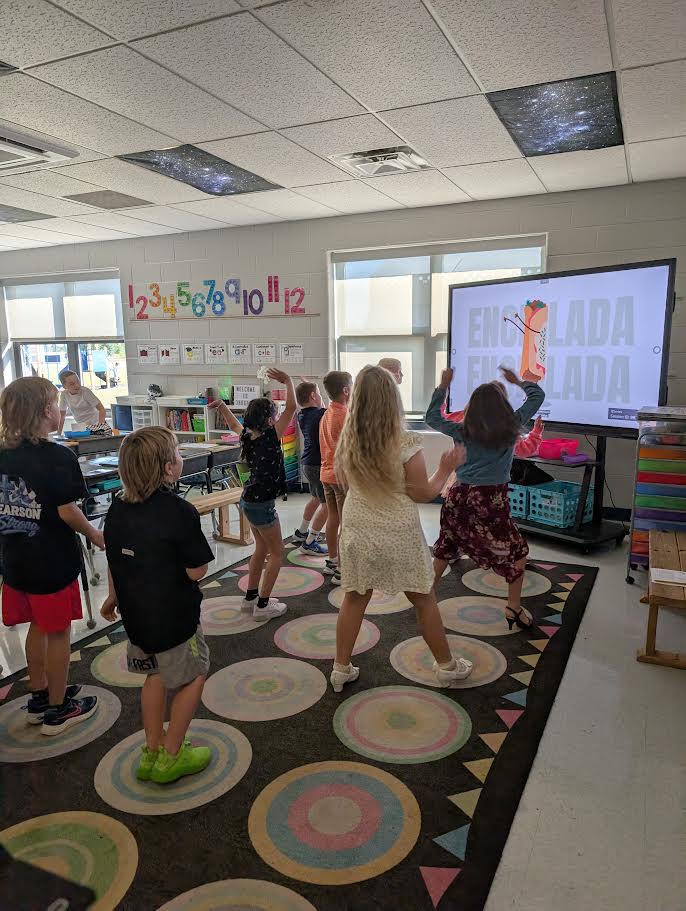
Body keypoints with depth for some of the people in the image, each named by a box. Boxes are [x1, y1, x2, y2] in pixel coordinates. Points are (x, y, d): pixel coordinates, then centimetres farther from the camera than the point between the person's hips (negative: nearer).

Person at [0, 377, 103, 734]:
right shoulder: (59, 457, -19)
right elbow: (67, 511, -20)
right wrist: (94, 534, -4)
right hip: (53, 562, -7)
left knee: (38, 627, 22)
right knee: (58, 633, 9)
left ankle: (39, 697, 38)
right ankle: (58, 709, 23)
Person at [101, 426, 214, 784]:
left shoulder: (118, 508, -4)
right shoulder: (179, 512, -24)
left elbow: (113, 559, 7)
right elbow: (197, 571, -19)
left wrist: (114, 597, 22)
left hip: (135, 612, 7)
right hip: (174, 614, -6)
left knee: (156, 674, 25)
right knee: (194, 675, 15)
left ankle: (153, 751, 36)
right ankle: (171, 757, 23)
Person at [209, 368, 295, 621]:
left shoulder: (248, 437, 2)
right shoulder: (270, 437, -18)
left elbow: (235, 425, 25)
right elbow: (291, 408, -20)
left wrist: (222, 406, 23)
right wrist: (288, 381, -12)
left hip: (249, 500, 9)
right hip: (262, 503, -9)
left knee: (262, 549, 21)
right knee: (277, 553, 3)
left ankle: (251, 598, 29)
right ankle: (262, 605, 5)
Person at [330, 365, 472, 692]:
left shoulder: (347, 440, -5)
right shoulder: (406, 443, -18)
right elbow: (423, 494, -12)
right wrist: (446, 469, 2)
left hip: (357, 532, 3)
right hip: (398, 536, -3)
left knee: (354, 599, 17)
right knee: (424, 601, 15)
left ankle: (341, 669, 27)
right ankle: (447, 666, 31)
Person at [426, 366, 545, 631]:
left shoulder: (463, 431, 2)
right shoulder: (511, 426, -3)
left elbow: (432, 417, 17)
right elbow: (537, 396, 10)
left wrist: (442, 387, 19)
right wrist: (517, 381, 24)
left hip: (459, 497, 4)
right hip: (491, 500, -4)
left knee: (445, 549, 19)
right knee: (517, 551, 12)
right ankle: (514, 608, 12)